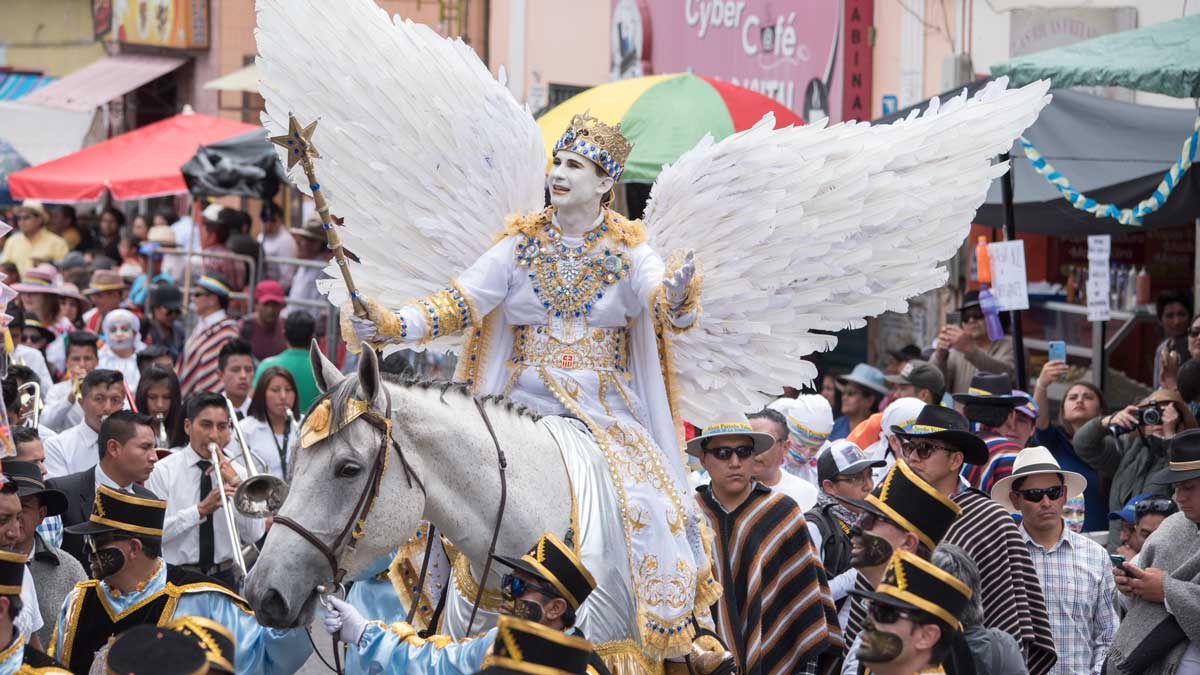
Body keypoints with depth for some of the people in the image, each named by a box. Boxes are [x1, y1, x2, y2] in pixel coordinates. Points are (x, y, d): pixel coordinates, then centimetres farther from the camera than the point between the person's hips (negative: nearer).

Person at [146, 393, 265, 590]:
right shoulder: (163, 471, -2)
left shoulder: (237, 471, 8)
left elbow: (252, 536, -2)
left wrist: (237, 484, -11)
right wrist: (200, 510, -21)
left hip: (224, 577, 3)